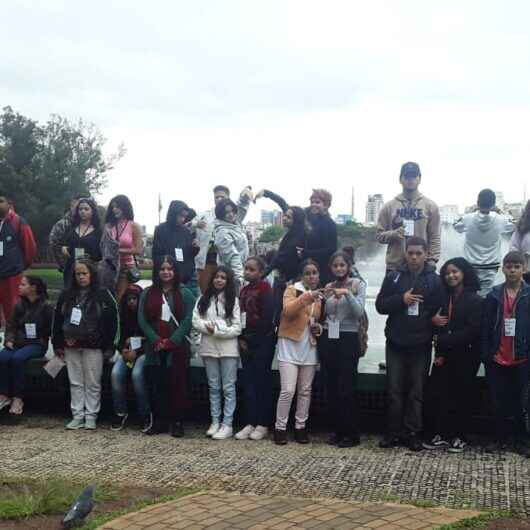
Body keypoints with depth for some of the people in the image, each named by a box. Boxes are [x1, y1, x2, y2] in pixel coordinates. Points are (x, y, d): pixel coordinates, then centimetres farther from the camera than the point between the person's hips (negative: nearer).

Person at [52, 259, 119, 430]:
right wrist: (58, 344, 6)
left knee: (93, 383, 2)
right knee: (75, 383, 8)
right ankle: (77, 416, 14)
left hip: (93, 347, -4)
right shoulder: (66, 295, 8)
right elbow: (57, 320, 11)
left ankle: (91, 416, 9)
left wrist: (109, 346, -8)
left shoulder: (102, 295, -2)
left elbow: (112, 321, -4)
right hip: (71, 346, 4)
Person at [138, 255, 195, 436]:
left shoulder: (184, 294, 3)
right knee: (155, 385, 2)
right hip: (154, 348, 3)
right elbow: (142, 320, 3)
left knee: (177, 385, -3)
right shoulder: (147, 294, 10)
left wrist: (171, 341, -14)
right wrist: (156, 340, -10)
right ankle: (159, 421, 11)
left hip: (177, 348, -2)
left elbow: (188, 320, -6)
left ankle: (177, 423, 5)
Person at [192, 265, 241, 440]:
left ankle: (227, 425, 5)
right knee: (213, 387, 12)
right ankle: (215, 422, 20)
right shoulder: (203, 299, 7)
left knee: (228, 388, 1)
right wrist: (208, 327, -17)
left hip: (229, 349, -3)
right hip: (208, 348, 3)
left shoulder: (233, 300, -1)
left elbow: (237, 328, -6)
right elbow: (196, 321, 1)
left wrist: (217, 331, -14)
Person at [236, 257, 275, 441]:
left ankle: (263, 424, 6)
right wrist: (241, 339, 2)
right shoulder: (244, 290, 14)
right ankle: (250, 423, 12)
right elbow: (239, 314, 14)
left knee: (262, 382, -1)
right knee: (248, 382, 6)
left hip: (262, 342, -7)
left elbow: (266, 317, -14)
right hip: (246, 342, 7)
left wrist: (251, 339, -10)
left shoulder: (265, 289, -8)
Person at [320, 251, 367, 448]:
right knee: (331, 387, 5)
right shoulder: (329, 287, 12)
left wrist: (347, 294, -22)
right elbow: (323, 315, 13)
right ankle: (336, 430, 14)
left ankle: (351, 434, 0)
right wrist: (327, 298, -4)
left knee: (346, 388, -7)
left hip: (348, 338, -4)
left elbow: (359, 312, -11)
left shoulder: (358, 284, 0)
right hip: (328, 338, 5)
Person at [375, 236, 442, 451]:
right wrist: (401, 299, -13)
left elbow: (441, 312, 0)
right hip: (396, 344, 1)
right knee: (394, 390, 4)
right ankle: (393, 432, 12)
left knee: (416, 392, 5)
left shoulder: (434, 280, 2)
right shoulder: (393, 277, 5)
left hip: (421, 345, -1)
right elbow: (380, 305, 2)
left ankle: (412, 433, 13)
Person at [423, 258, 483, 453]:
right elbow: (438, 322, 12)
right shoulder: (444, 297, 11)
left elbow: (471, 331, -14)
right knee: (440, 395, 1)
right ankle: (441, 435, 10)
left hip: (465, 356, -5)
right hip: (443, 355, 5)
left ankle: (459, 437, 14)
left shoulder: (475, 300, -6)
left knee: (462, 397, 4)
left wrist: (444, 340, -15)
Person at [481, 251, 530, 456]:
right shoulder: (494, 295, 4)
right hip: (497, 360, 1)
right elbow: (485, 328, 3)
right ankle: (501, 438, 20)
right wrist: (485, 355, -2)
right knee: (499, 402, 8)